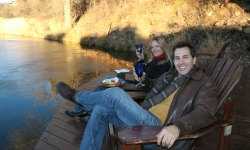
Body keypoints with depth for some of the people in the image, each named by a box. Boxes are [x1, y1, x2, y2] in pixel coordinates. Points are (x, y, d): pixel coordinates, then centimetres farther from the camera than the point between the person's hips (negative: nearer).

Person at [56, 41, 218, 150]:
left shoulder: (205, 84, -5)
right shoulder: (171, 74, 19)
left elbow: (204, 113, -23)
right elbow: (154, 86, 37)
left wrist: (177, 127, -42)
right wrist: (143, 78, 14)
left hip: (159, 129, -8)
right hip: (146, 119, 8)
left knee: (116, 93, -18)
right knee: (101, 110, -2)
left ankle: (77, 96, 11)